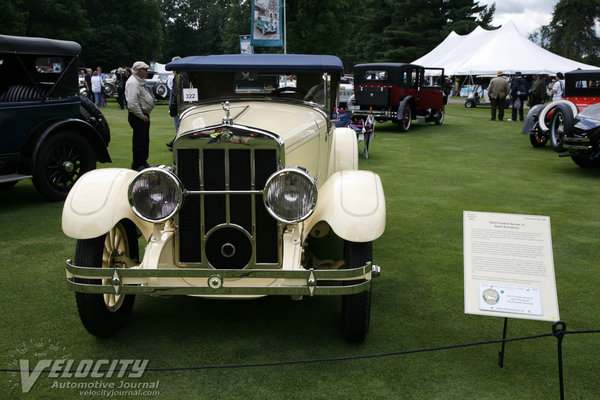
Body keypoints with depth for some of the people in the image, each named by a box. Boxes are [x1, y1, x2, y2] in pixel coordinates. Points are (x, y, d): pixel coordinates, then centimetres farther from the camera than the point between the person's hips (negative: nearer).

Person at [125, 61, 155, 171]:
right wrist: (142, 116, -21)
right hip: (137, 116, -10)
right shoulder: (133, 83, -17)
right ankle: (137, 165, 2)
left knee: (145, 140, 16)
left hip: (144, 115, 10)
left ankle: (143, 162, 25)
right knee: (139, 141, -5)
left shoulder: (140, 81, 17)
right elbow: (132, 103, -25)